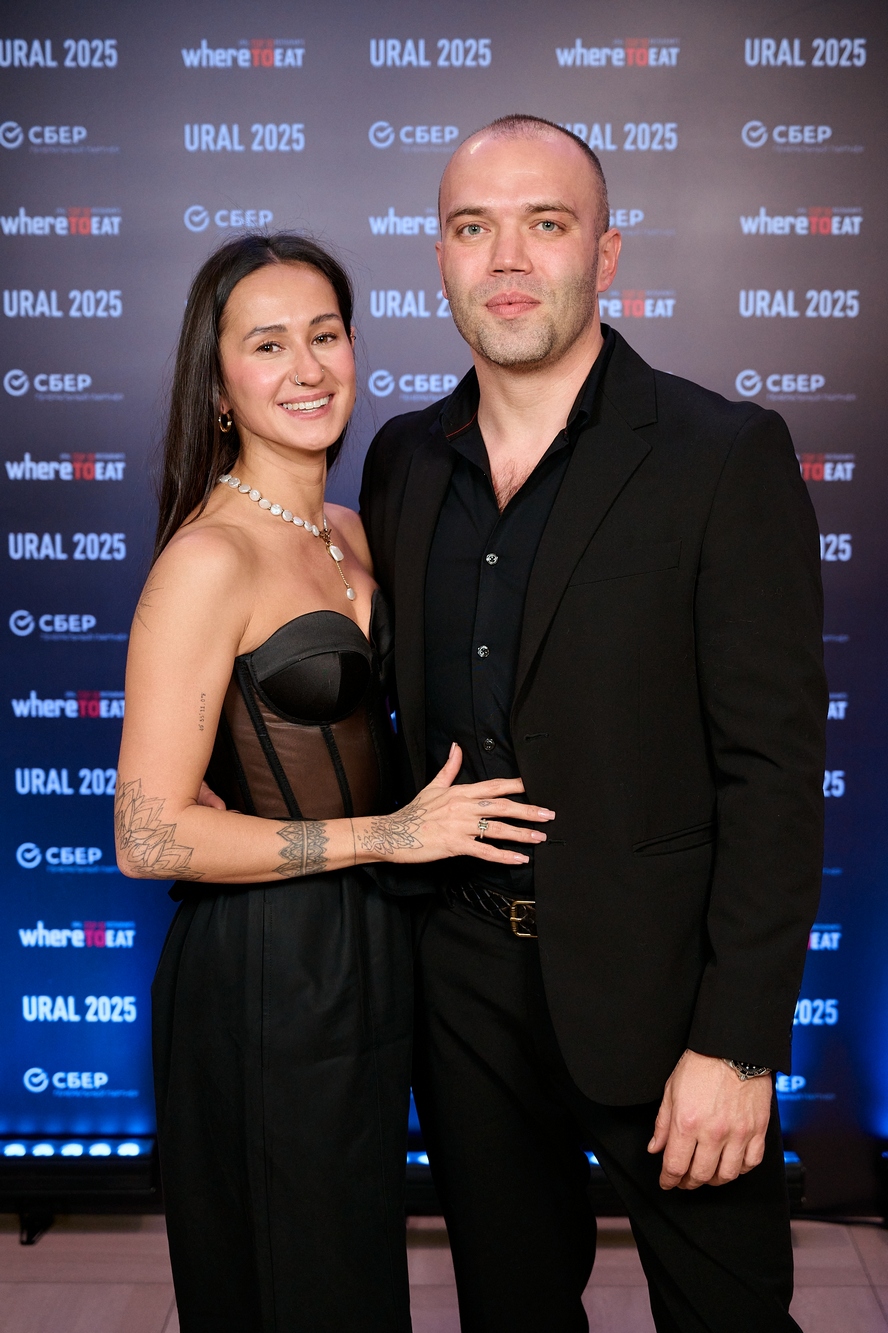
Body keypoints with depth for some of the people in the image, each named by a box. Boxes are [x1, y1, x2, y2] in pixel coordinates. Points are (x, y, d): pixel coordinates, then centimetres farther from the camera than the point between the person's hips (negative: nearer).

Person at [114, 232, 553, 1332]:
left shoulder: (351, 533, 6)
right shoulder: (207, 559, -19)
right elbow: (149, 837, -22)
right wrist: (389, 835, -19)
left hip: (366, 952, 8)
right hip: (261, 977, -8)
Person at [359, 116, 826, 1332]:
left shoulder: (727, 456, -11)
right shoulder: (402, 461, 5)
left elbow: (775, 765, -14)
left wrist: (738, 1045, -16)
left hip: (653, 980, -4)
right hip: (462, 973, 5)